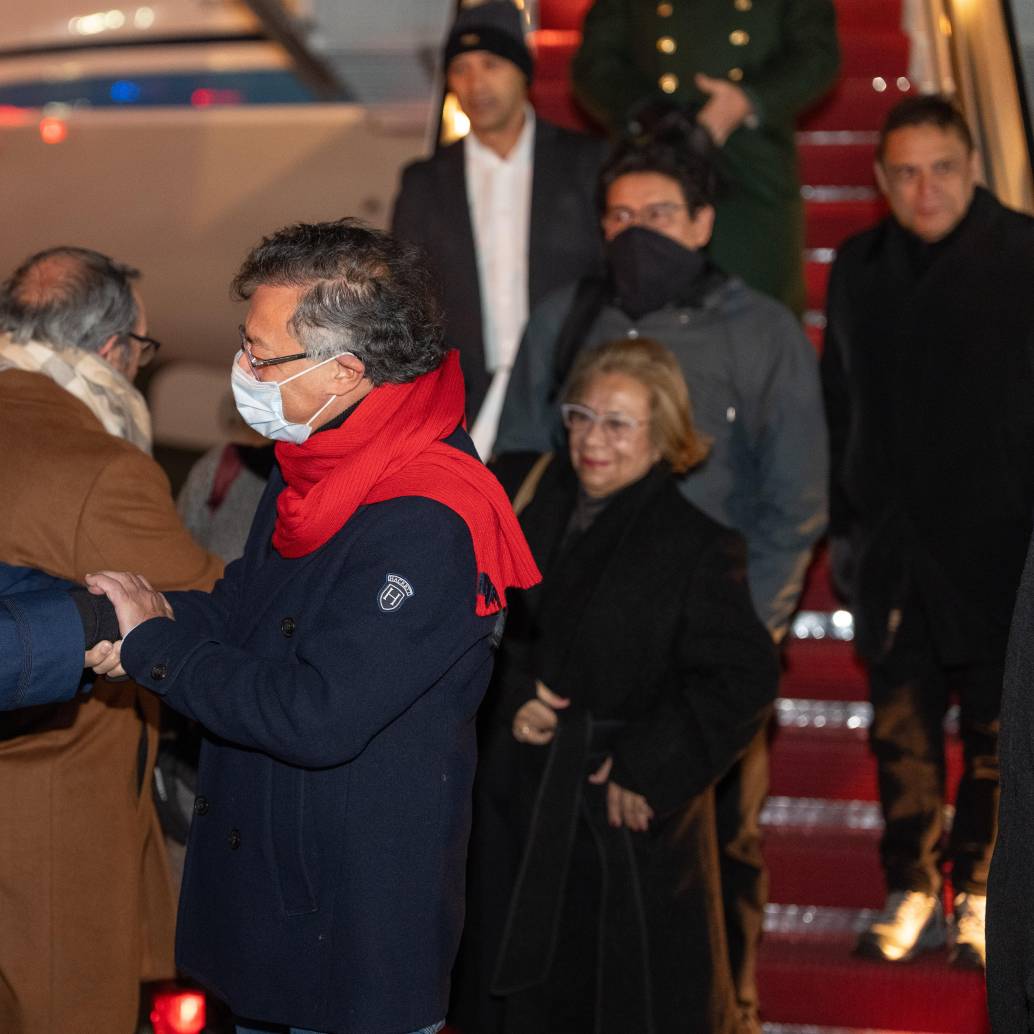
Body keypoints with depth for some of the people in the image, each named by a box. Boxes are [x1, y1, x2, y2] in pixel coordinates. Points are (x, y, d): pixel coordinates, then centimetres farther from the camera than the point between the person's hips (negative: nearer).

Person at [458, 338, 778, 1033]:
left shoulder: (699, 549, -16)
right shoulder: (544, 512, 4)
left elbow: (745, 680, -18)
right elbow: (504, 630, 14)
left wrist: (649, 770, -19)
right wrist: (515, 698, -6)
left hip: (632, 821, -6)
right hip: (526, 810, 6)